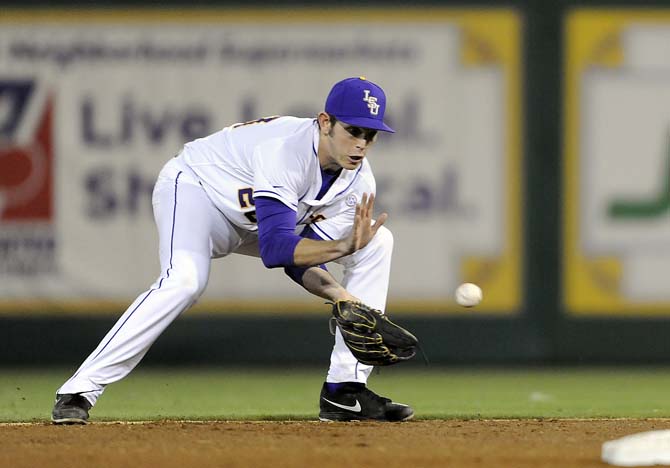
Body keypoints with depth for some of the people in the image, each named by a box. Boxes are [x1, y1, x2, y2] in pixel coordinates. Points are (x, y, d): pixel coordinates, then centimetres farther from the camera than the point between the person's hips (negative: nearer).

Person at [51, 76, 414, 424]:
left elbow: (300, 261, -12)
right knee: (186, 279, -38)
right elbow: (275, 249, -42)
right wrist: (343, 247, -51)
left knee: (376, 241, -4)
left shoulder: (359, 184, -15)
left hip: (261, 220, 7)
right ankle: (79, 391, -33)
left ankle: (346, 389, -3)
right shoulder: (286, 150, -36)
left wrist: (342, 295, -28)